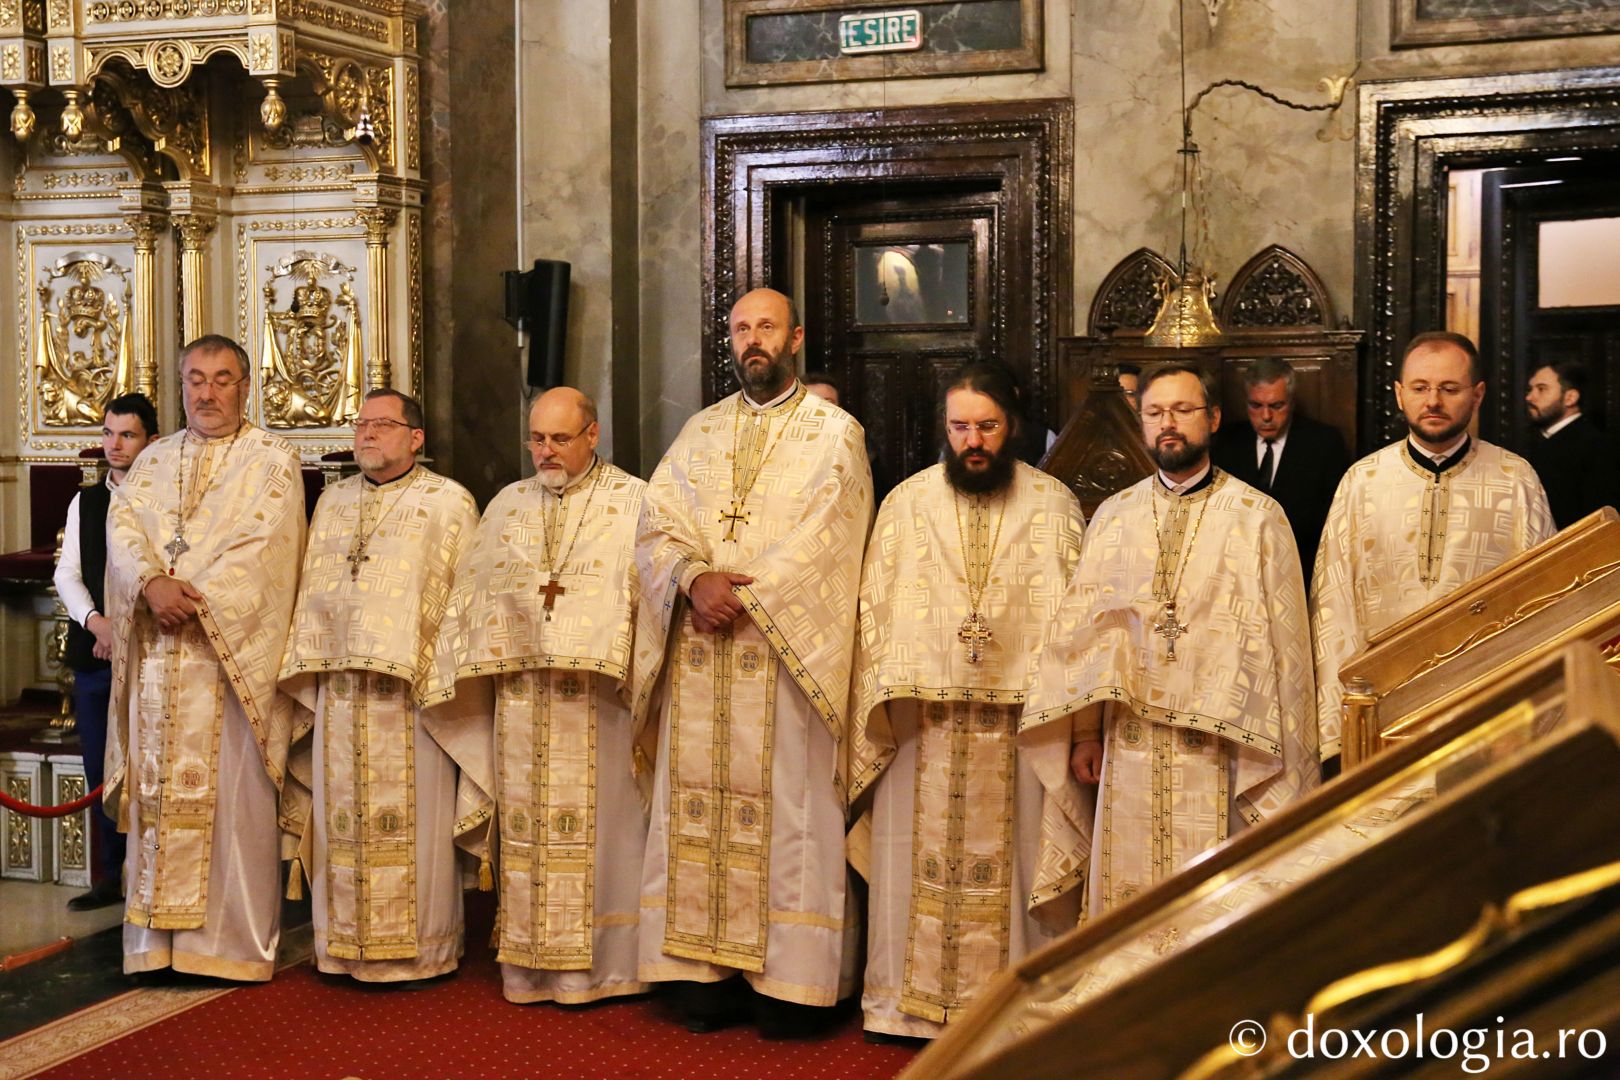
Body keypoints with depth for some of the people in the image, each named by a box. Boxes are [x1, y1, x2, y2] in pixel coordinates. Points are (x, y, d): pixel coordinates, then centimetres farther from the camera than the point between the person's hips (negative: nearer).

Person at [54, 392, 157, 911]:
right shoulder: (85, 502, 14)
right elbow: (67, 573, 7)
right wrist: (97, 622, -10)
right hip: (92, 653, 6)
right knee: (101, 770, 10)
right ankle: (113, 877, 20)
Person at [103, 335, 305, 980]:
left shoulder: (272, 461, 2)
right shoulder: (154, 460, 17)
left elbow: (261, 549, -10)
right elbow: (123, 526, 3)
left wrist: (191, 598, -16)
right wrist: (153, 583, -16)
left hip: (232, 652, -4)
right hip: (158, 659, 4)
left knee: (232, 796, -4)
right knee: (158, 789, 5)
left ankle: (233, 941, 2)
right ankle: (158, 937, 10)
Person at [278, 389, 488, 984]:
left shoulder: (448, 501, 2)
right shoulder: (333, 500, 17)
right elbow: (311, 591, 18)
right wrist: (305, 667, 10)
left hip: (411, 688, -5)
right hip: (339, 689, 5)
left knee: (413, 819, -2)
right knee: (342, 818, 7)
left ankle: (419, 948, 7)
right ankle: (346, 945, 16)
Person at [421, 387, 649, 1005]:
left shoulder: (633, 502, 3)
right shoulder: (508, 504, 15)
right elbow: (473, 591, 14)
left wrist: (639, 675, -14)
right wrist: (482, 673, 5)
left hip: (598, 698, -4)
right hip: (520, 697, 4)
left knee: (594, 822, -1)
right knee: (525, 823, 5)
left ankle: (593, 964, 6)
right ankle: (529, 965, 12)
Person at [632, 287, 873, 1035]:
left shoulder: (834, 432, 3)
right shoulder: (700, 432, 16)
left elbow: (820, 545, -9)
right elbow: (657, 526, 6)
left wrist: (739, 594, -14)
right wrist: (694, 579, -14)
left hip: (785, 652, -4)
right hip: (700, 657, 4)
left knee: (788, 810, -3)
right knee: (699, 807, 3)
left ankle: (789, 981, 3)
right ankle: (707, 968, 10)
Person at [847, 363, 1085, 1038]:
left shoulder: (1054, 505, 5)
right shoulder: (907, 503, 6)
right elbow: (876, 607, 5)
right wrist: (889, 695, -4)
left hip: (1021, 716, 0)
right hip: (923, 718, 1)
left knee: (1014, 855, 5)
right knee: (919, 857, 5)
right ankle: (910, 998, 16)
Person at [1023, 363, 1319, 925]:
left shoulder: (1258, 517, 0)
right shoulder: (1113, 517, 10)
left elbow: (1281, 639, -2)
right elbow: (1082, 626, 10)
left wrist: (1273, 756, -5)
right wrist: (1084, 732, 5)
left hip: (1218, 748, -3)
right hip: (1128, 745, 3)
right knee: (1127, 892, 6)